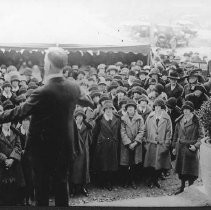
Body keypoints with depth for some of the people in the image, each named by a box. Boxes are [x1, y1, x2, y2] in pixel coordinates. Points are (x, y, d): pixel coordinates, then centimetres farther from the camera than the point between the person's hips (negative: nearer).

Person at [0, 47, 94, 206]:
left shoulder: (43, 93, -24)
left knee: (42, 186, 11)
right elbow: (86, 102, 17)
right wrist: (90, 102, 40)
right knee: (62, 184, 18)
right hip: (66, 146, 5)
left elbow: (19, 112, -21)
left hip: (44, 147, -5)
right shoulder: (74, 87, -4)